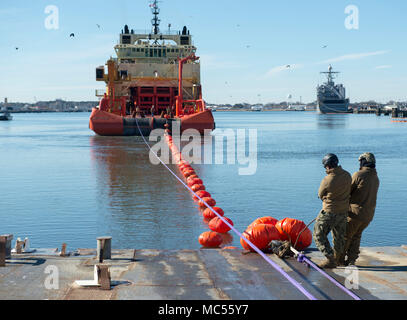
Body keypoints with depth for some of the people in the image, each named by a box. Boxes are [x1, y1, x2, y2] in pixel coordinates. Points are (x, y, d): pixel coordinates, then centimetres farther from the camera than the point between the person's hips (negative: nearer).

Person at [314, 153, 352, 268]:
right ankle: (337, 258, 32)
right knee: (339, 236, 20)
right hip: (344, 211, 6)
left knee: (319, 235, 6)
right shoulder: (347, 175, -5)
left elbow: (320, 195, -5)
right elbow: (349, 191, 9)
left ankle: (331, 260, 0)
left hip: (329, 212, -6)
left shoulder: (327, 180, -22)